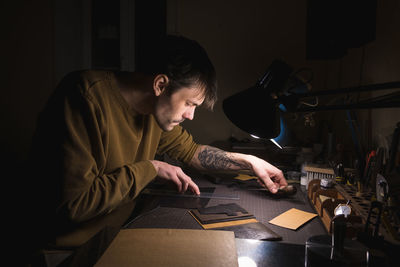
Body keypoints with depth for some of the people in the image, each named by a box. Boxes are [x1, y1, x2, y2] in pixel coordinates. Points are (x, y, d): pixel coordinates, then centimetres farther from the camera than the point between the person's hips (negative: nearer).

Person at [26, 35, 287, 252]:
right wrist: (151, 169, -22)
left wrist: (249, 161, 8)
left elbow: (190, 150, 14)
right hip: (73, 247, -7)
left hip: (122, 230, 7)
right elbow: (74, 202, -28)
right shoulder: (86, 96, -26)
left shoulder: (156, 107, -3)